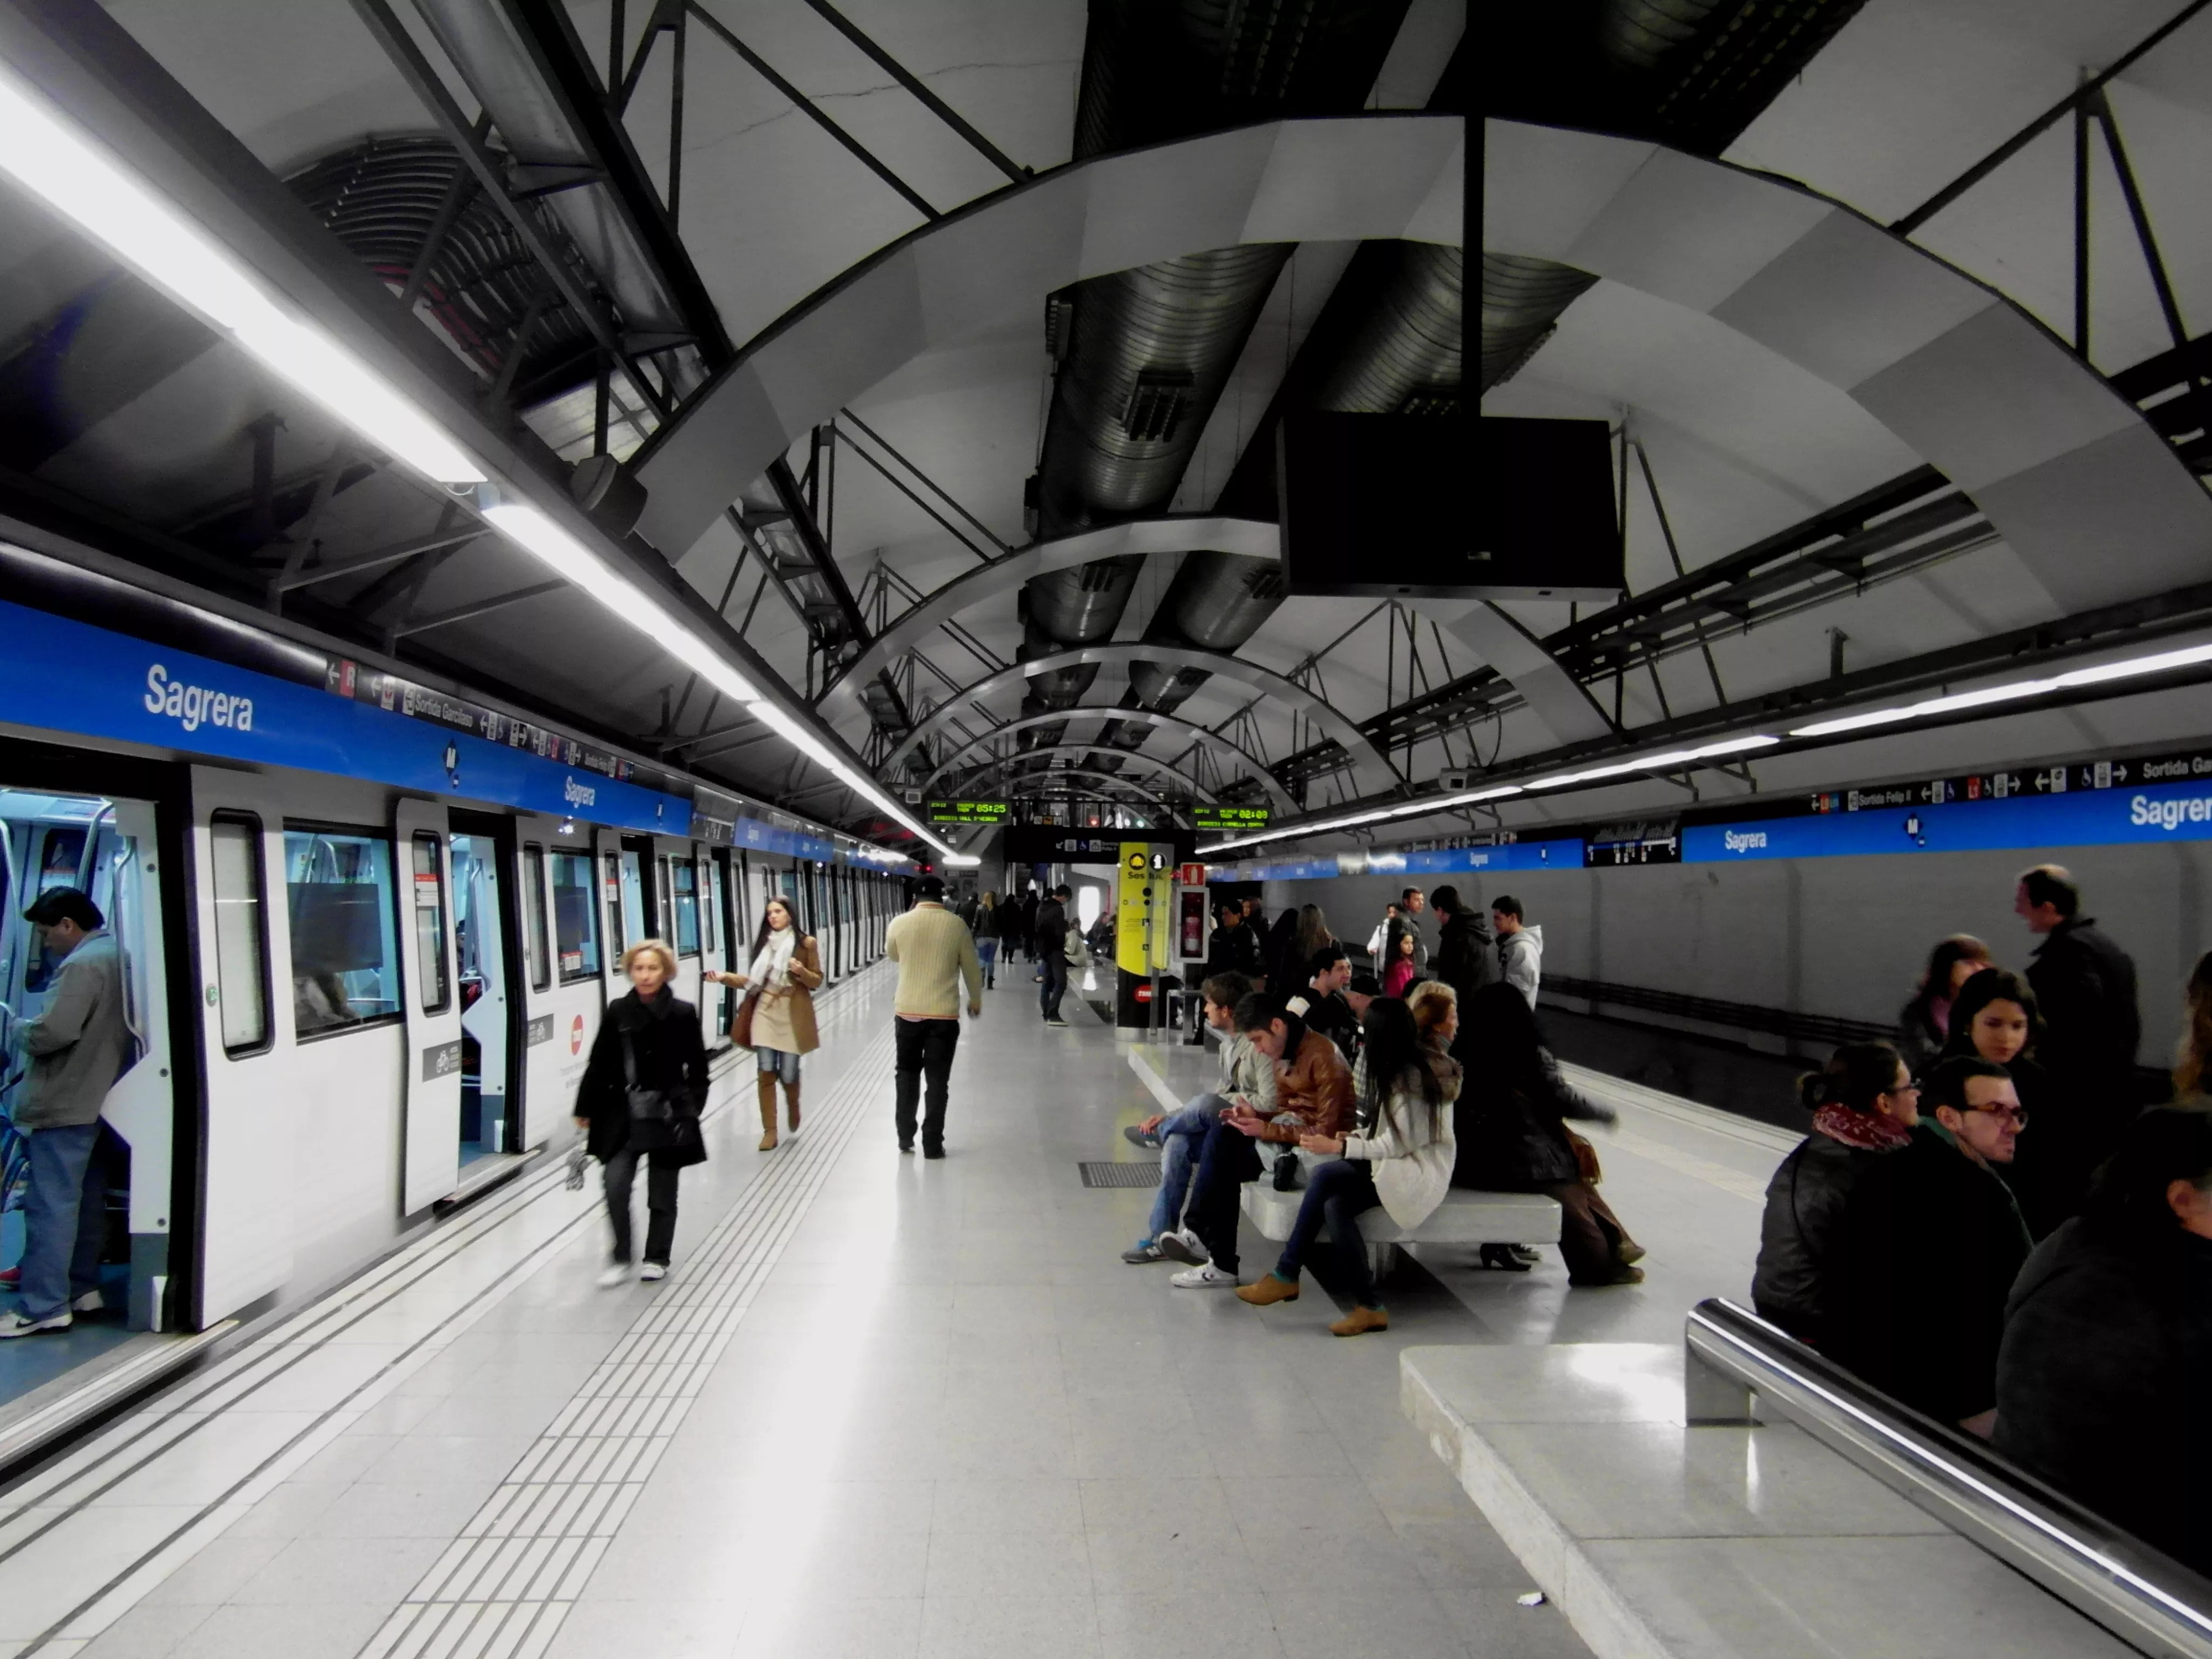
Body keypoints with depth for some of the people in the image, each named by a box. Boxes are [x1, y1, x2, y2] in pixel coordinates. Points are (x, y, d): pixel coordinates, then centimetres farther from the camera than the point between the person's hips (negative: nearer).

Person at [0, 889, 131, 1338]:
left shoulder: (81, 965, -18)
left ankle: (44, 1307, -4)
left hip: (65, 1104, -10)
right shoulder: (118, 955, 13)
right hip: (99, 1100, 10)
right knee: (88, 1199, 15)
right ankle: (82, 1288, 22)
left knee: (51, 1204, -6)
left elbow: (51, 1033, -24)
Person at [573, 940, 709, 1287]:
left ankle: (657, 1258, 28)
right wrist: (585, 1109, 6)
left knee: (662, 1194, 10)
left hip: (668, 1115, -1)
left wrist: (692, 1107, -6)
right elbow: (599, 1064, 4)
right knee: (615, 1185, -10)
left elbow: (697, 1067, 1)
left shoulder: (682, 1014, -5)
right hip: (622, 1114, 1)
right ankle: (620, 1258, 9)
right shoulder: (617, 1012, -1)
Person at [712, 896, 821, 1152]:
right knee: (766, 1073, -4)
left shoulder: (806, 943, -2)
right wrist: (725, 977, -3)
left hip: (792, 1015, -3)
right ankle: (769, 1131, 3)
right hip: (765, 1013, 3)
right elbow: (752, 981, 10)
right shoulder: (764, 943, 9)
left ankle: (794, 1109, 36)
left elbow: (816, 981, 0)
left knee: (788, 1073, 1)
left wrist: (801, 971, -20)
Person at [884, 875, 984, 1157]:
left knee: (907, 1073, 17)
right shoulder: (957, 925, -5)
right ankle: (932, 1145, 8)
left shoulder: (899, 923, -4)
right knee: (938, 1080, 6)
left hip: (907, 1011, 1)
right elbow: (971, 969, 5)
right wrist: (976, 1001, 20)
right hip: (944, 1013, -1)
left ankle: (905, 1138, 19)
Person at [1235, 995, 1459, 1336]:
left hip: (1419, 1173, -9)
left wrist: (1339, 1147, -19)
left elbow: (1397, 1145, -19)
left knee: (1326, 1176, -26)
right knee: (1335, 1205, -19)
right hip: (1401, 1163, 9)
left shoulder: (1413, 1077, -18)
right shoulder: (1403, 1066, 10)